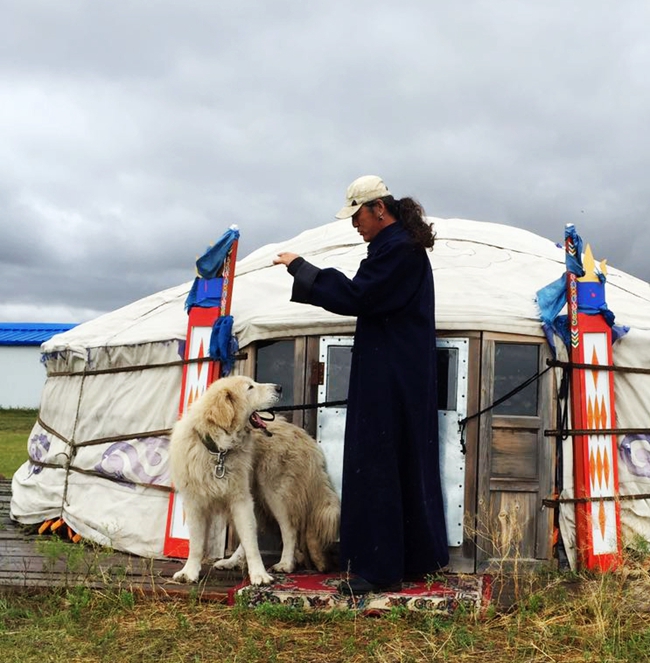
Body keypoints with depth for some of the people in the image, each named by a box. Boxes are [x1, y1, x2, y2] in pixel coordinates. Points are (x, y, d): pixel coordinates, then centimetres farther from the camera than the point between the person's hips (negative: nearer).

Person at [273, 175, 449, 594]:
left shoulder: (396, 247, -15)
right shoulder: (403, 243, 17)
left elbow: (358, 297, -20)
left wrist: (301, 268, -14)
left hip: (388, 380, -11)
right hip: (408, 376, 11)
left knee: (375, 464, -6)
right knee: (410, 464, 15)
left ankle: (378, 568, 0)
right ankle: (420, 557, 25)